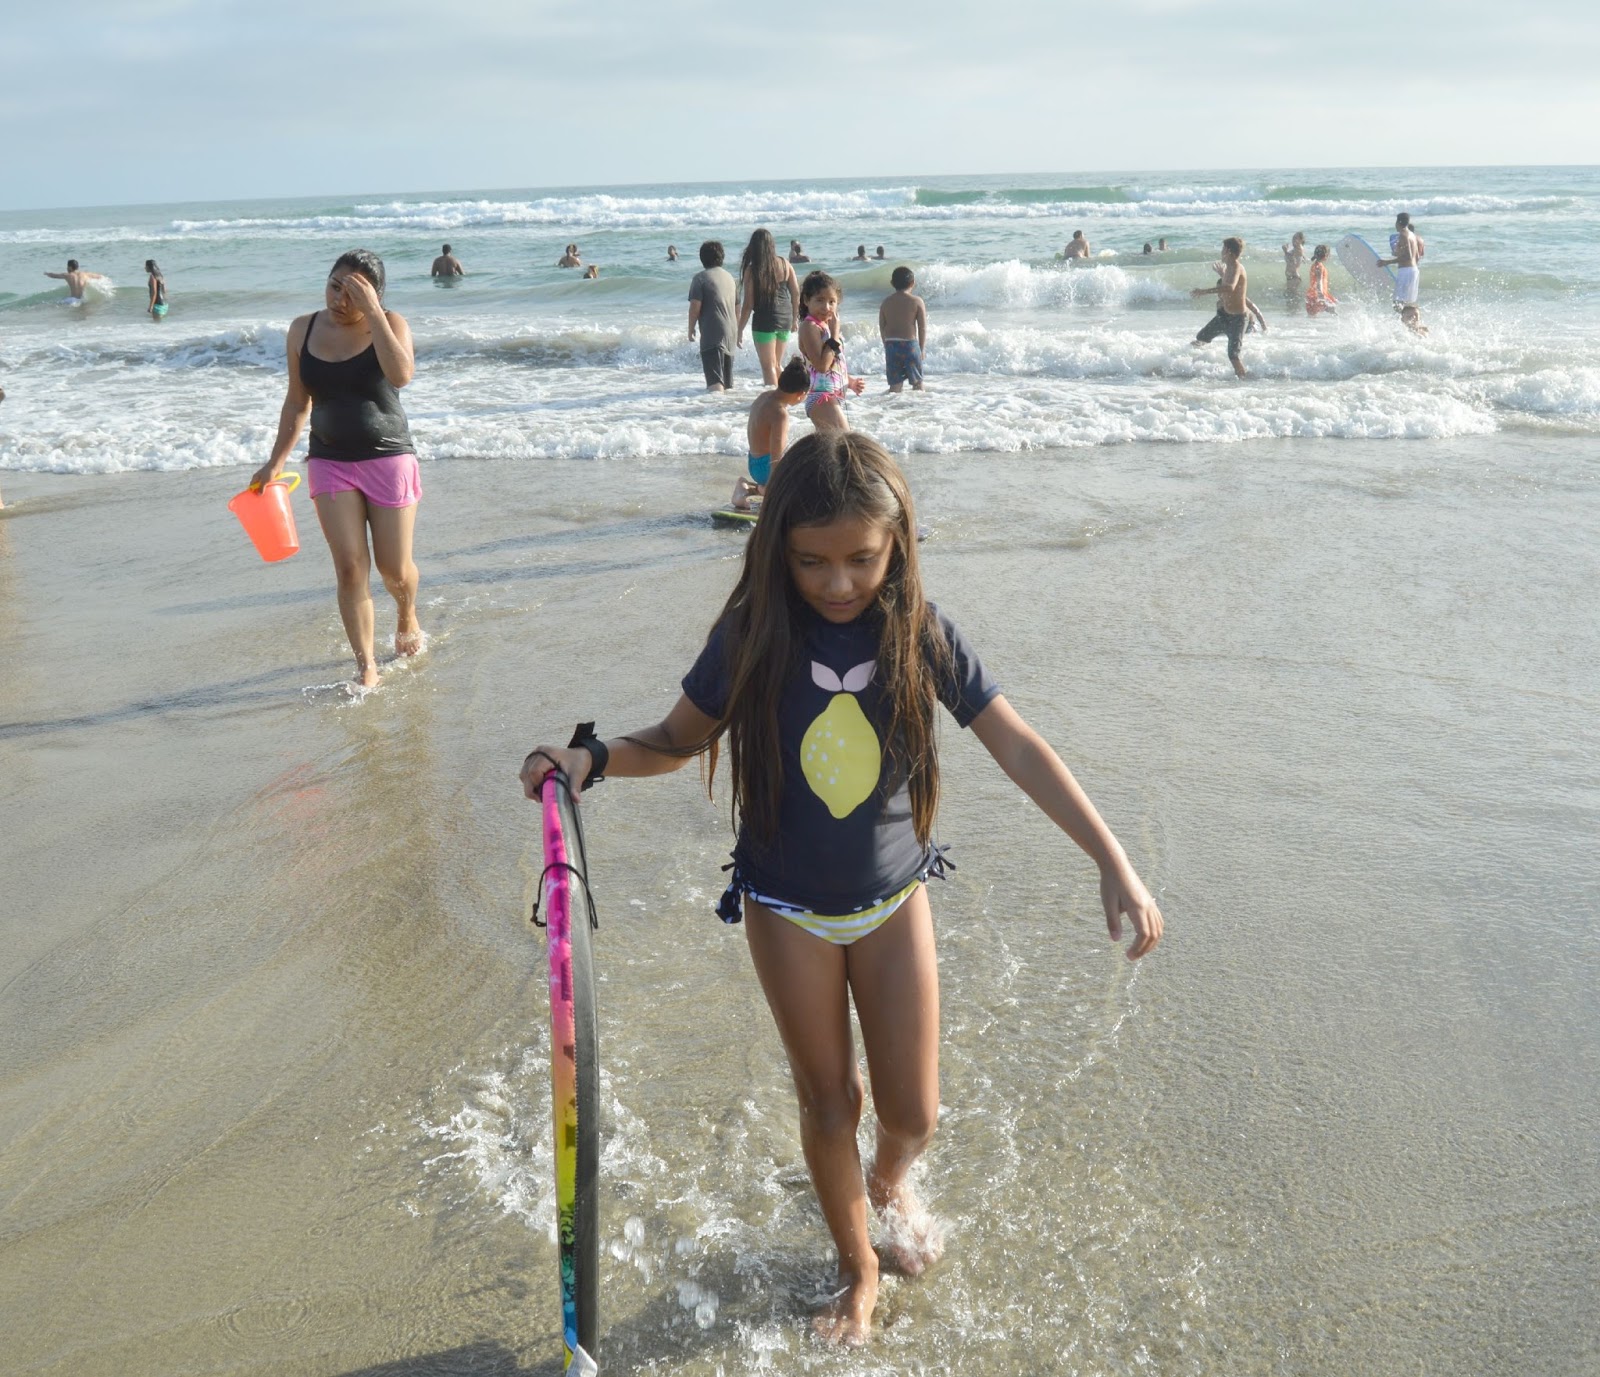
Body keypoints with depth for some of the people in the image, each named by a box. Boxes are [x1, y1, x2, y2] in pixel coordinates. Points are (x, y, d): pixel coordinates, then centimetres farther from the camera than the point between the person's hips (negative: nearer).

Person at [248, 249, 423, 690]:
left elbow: (401, 375, -29)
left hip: (388, 458, -2)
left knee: (395, 568, 6)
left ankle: (407, 616, 40)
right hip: (330, 461, 2)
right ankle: (365, 664, 2)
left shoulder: (390, 324, -8)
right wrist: (276, 461, 10)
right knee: (350, 567, -6)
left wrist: (373, 313, -27)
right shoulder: (303, 330, 2)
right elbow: (297, 403, 12)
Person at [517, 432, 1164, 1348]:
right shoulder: (751, 638, -16)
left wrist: (1117, 866, -18)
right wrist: (593, 757, -23)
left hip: (894, 902, 0)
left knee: (913, 1114, 8)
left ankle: (891, 1180, 47)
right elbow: (680, 741, -3)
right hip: (789, 912, 0)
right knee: (829, 1104, 13)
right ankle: (859, 1270, 40)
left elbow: (1019, 749, -13)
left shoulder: (921, 634, -16)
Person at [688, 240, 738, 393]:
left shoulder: (701, 278, -7)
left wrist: (691, 329, -2)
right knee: (726, 378, 17)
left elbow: (695, 306, -14)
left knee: (715, 380, -14)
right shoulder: (729, 277, 14)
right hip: (730, 332, 7)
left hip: (712, 333, -7)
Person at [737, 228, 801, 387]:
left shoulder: (751, 270, -10)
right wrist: (794, 318, 18)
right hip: (785, 319, 5)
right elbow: (796, 293, 5)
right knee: (776, 365, 18)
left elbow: (748, 304, -10)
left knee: (768, 366, 3)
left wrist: (740, 331, -3)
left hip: (764, 321, -5)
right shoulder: (785, 265, 0)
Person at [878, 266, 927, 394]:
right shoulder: (917, 301, -5)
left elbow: (882, 328, 8)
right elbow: (922, 328, -4)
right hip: (910, 344, -3)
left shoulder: (886, 302, 5)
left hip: (891, 345, 3)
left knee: (894, 384, 8)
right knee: (917, 382, 10)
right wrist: (921, 349, 6)